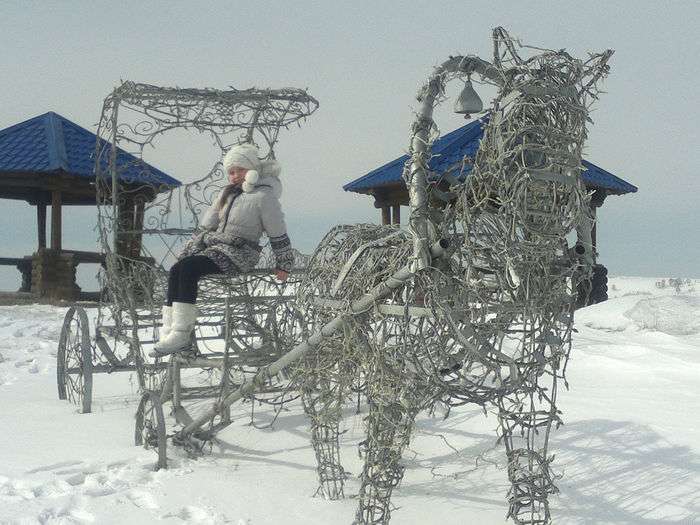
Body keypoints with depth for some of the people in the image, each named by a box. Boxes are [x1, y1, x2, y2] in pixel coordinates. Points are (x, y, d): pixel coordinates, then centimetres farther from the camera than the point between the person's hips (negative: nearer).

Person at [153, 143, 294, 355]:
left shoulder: (264, 196, -4)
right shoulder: (227, 194, 20)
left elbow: (278, 235, 0)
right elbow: (207, 225, 22)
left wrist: (283, 265, 5)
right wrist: (192, 248, 10)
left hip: (238, 253, -7)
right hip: (213, 244, 8)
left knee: (188, 269, -29)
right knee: (176, 271, -19)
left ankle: (181, 335, -29)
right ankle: (169, 330, -23)